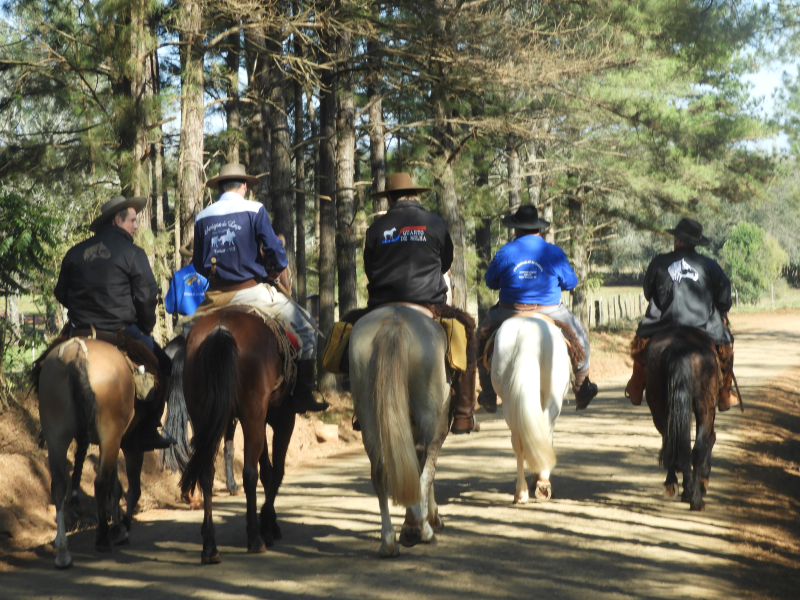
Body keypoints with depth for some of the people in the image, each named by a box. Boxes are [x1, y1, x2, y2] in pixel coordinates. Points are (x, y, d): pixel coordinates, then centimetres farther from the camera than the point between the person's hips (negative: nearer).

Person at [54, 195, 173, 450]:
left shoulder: (75, 253, 9)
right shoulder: (132, 253, -5)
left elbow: (61, 294, 15)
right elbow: (147, 296, -8)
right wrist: (146, 329, 7)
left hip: (79, 331, 5)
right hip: (120, 330, -5)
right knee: (163, 367, 8)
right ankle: (148, 429, 0)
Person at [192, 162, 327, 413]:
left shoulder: (202, 218, 8)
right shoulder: (254, 210, -4)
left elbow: (198, 265, 12)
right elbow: (274, 249, -10)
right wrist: (277, 268, 10)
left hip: (217, 295, 4)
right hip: (251, 292, -4)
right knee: (304, 329, 7)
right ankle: (303, 395, 1)